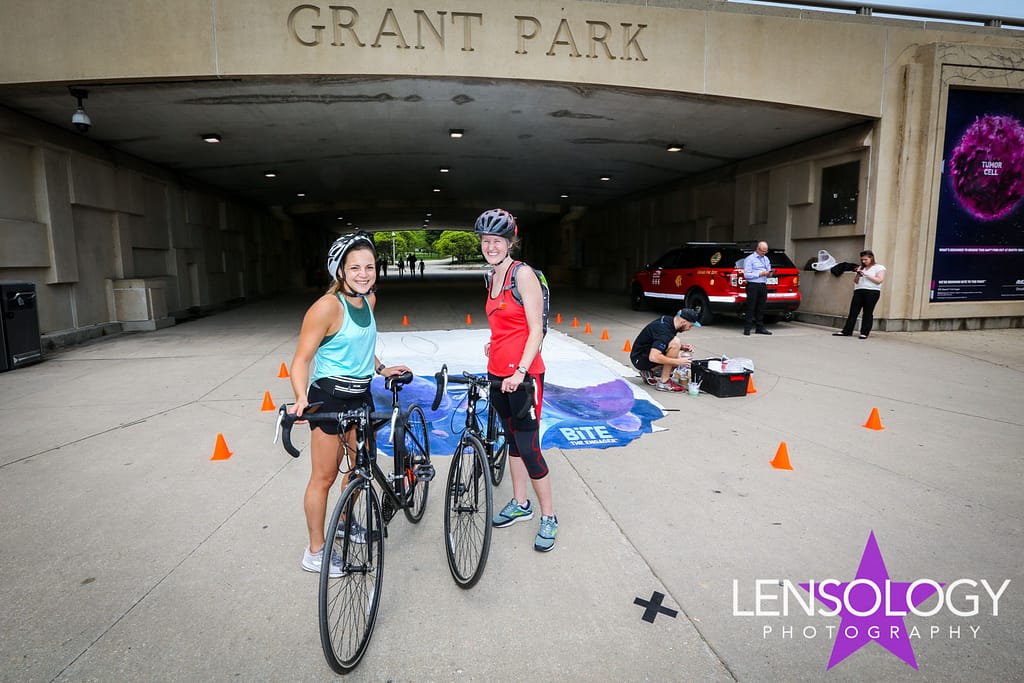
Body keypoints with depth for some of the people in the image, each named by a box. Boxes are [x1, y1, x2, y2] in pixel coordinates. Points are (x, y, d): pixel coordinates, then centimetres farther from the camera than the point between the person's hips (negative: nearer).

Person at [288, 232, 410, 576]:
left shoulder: (369, 299, 4)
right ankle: (315, 551, 19)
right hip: (329, 397, -8)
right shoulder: (328, 306, -20)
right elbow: (302, 358, -19)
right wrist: (301, 399, -32)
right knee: (324, 476, 2)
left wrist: (381, 368, 20)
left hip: (361, 393, 8)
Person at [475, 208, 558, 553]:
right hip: (497, 372, 8)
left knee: (528, 447, -4)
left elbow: (536, 329, -17)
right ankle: (519, 504, 32)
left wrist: (520, 371, -25)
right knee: (512, 437, 17)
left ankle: (548, 517, 13)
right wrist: (494, 343, 11)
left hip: (523, 374, -8)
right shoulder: (493, 278, 11)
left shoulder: (523, 274, -12)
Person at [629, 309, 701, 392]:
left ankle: (649, 373, 10)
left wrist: (682, 346, 1)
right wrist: (677, 361, -27)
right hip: (639, 359, -10)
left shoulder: (669, 320, 1)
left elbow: (664, 343, 19)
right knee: (675, 341, -25)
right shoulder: (664, 330, -27)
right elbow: (653, 357, -35)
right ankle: (664, 382, -19)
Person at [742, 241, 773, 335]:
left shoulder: (766, 259, 20)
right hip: (753, 286, -6)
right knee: (751, 307, -7)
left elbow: (768, 271, 27)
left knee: (761, 307, 9)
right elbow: (746, 275, -10)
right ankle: (747, 328, -4)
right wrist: (760, 274, -15)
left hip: (763, 286, 7)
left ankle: (760, 327, 14)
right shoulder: (749, 259, -2)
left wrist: (769, 274, 2)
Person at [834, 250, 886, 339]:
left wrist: (866, 275, -12)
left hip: (872, 292, -5)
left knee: (868, 313, -3)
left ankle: (864, 333, 0)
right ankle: (846, 331, -2)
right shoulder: (861, 268, 19)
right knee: (853, 312, -1)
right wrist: (857, 276, -2)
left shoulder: (879, 267, 3)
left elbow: (879, 280, -9)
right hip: (858, 291, 5)